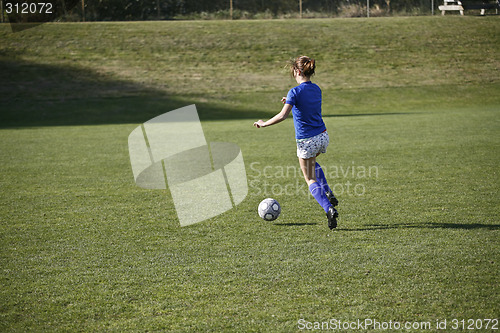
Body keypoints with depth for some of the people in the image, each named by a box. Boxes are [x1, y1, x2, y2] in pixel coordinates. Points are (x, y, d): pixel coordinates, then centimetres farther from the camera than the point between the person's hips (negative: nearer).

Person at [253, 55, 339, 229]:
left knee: (310, 179, 8)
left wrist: (263, 123, -11)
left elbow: (282, 116, -23)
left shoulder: (295, 92, -16)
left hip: (306, 141, -6)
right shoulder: (316, 89, 4)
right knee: (312, 162, 36)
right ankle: (328, 194, 22)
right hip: (323, 137, 6)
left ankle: (329, 209, -10)